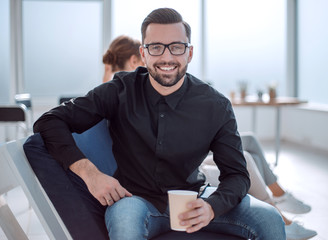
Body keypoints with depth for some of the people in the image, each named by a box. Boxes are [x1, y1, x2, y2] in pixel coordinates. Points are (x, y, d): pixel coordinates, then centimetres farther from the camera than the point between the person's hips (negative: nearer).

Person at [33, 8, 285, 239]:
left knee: (269, 219, -17)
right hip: (136, 199, -2)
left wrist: (211, 207, -25)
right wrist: (89, 171, -25)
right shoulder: (121, 91, -9)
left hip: (191, 200, 2)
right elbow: (50, 122, -10)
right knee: (125, 216, -38)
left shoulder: (216, 106, -6)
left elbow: (236, 173, -3)